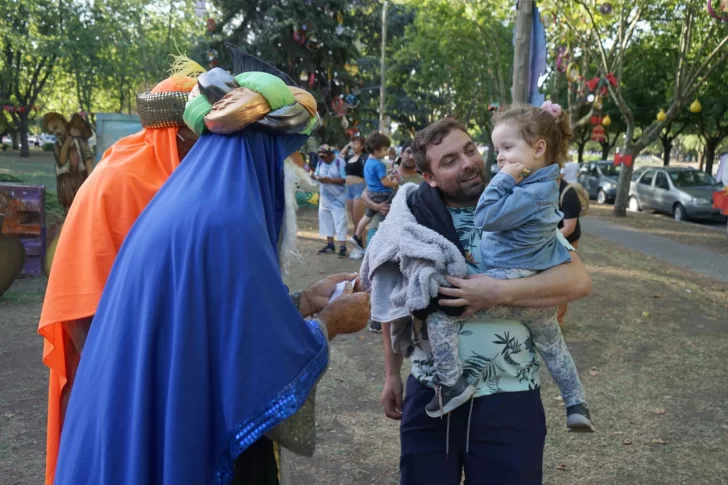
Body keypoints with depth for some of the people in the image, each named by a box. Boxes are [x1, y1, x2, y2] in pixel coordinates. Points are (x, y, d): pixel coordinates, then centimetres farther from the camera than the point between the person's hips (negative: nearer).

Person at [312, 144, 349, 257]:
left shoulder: (340, 162, -14)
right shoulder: (320, 162, 7)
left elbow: (345, 180, -17)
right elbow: (317, 175, 10)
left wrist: (329, 180, -25)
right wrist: (315, 177, -14)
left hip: (338, 199, -7)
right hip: (325, 198, 7)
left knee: (340, 222, -7)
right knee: (326, 220, 11)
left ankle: (342, 247, -6)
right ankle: (330, 245, 21)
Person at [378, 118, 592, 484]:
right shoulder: (413, 219, -2)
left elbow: (578, 280, -13)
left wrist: (499, 293, -24)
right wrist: (392, 375, 9)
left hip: (509, 398, -1)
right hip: (429, 394, 2)